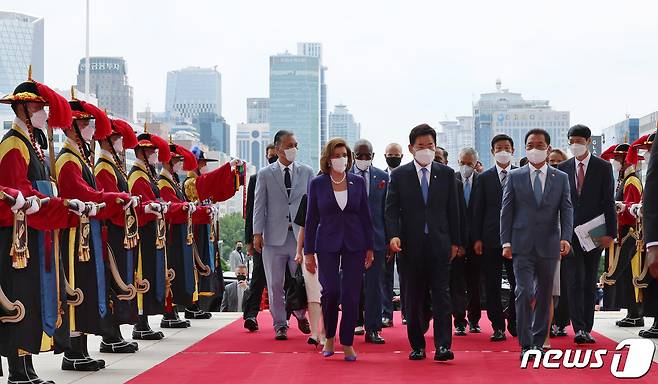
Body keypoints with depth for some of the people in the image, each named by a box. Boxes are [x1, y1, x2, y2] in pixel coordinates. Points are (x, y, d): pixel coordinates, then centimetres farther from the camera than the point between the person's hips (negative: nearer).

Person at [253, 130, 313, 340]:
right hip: (274, 236, -1)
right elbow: (259, 205, 3)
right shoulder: (265, 174, 5)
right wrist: (257, 233, -5)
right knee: (275, 284, 4)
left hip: (300, 234, 1)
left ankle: (300, 314, 29)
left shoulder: (306, 172, 8)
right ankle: (280, 325, 15)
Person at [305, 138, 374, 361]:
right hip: (328, 244, -1)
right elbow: (311, 220, 4)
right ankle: (329, 337, 12)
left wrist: (370, 248, 5)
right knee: (331, 291, -11)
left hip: (354, 244, 1)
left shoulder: (358, 182, 5)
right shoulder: (317, 184, 2)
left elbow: (365, 216, 9)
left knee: (351, 295, -3)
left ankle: (347, 343, 9)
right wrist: (308, 252, 1)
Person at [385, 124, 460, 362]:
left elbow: (453, 210, 9)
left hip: (439, 244, 0)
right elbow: (391, 209, 0)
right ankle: (417, 346, 14)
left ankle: (443, 346, -8)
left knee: (441, 295, -6)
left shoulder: (446, 174, 8)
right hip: (411, 245, 0)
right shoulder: (399, 175, 4)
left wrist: (454, 242, 7)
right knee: (413, 297, 6)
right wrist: (393, 235, -15)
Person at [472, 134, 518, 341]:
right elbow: (478, 210, 5)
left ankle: (514, 323, 17)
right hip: (491, 238, 0)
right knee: (492, 285, 2)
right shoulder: (484, 178, 7)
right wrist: (477, 238, -2)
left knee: (518, 283, 1)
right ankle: (498, 326, 10)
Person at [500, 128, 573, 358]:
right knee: (524, 292, -12)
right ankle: (526, 345, -8)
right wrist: (506, 242, -4)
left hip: (548, 245, 2)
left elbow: (566, 210, 2)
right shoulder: (514, 177, 5)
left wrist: (565, 238, -13)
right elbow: (506, 211, 4)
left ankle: (538, 342, 21)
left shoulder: (561, 178, 8)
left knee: (544, 295, 9)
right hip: (522, 245, -2)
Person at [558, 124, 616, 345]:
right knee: (575, 280, -9)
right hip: (570, 233, 0)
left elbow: (609, 202, -1)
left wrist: (610, 232, -8)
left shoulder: (603, 167, 2)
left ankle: (586, 329, 11)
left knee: (590, 282, 6)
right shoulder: (563, 168, 7)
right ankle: (579, 329, -12)